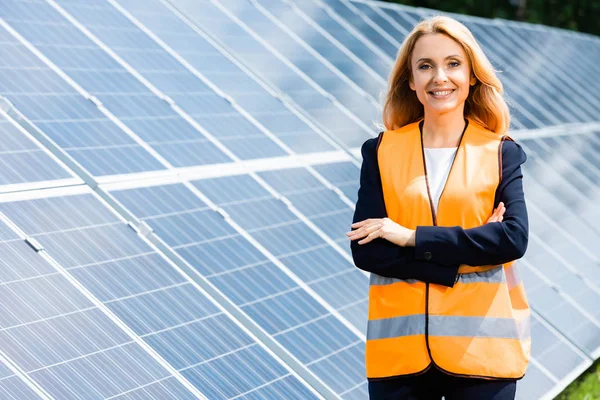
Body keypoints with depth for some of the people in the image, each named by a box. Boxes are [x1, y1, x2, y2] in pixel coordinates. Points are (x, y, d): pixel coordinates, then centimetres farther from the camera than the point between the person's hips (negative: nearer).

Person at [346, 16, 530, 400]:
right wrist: (463, 258, -12)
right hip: (399, 347, 0)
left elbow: (514, 238, -10)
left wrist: (412, 237, -13)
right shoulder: (382, 152, 5)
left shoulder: (501, 153, 5)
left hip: (482, 348, 0)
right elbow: (364, 249, -4)